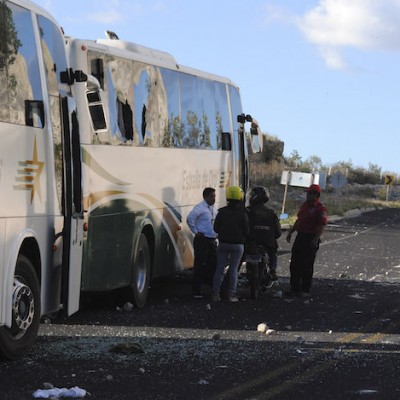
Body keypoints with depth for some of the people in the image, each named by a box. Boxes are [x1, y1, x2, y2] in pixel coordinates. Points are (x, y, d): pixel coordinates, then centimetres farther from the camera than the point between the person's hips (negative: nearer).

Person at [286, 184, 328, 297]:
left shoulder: (320, 209, -13)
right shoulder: (305, 205, 14)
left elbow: (322, 227, -18)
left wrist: (316, 239, -27)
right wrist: (290, 232, 21)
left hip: (311, 240, -9)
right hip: (300, 237, 9)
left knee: (307, 266, -3)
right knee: (295, 264, 10)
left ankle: (305, 290, 5)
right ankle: (294, 288, 19)